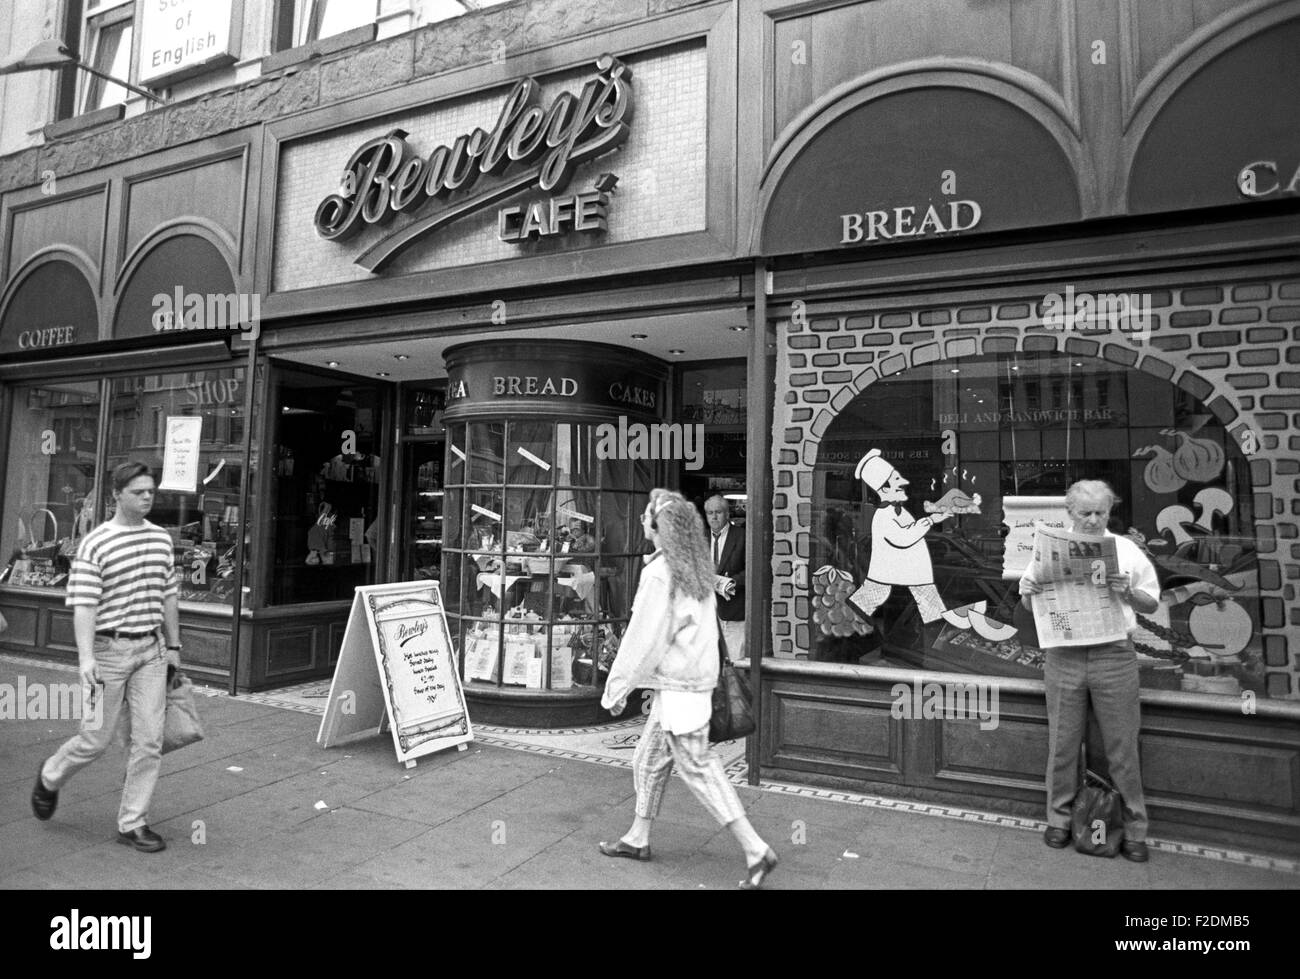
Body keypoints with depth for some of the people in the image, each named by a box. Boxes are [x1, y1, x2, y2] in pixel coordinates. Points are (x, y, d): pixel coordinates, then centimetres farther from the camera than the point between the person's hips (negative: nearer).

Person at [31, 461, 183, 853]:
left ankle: (132, 823, 14)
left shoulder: (162, 539, 8)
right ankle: (50, 776, 40)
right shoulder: (95, 544, -8)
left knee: (149, 740, 2)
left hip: (150, 650, 4)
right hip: (109, 651, -4)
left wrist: (174, 646, 15)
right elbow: (83, 605, -13)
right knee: (96, 738, 7)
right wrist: (85, 656, -21)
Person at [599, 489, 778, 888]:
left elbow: (643, 638, -19)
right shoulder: (695, 570, 6)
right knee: (649, 759, 19)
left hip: (677, 687, -9)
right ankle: (638, 839, 33)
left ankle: (756, 849, 3)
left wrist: (615, 688, -10)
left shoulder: (659, 574, -21)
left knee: (698, 769, -1)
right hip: (695, 678, 9)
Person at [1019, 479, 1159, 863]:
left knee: (1122, 745, 5)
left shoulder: (1127, 550, 6)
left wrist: (1128, 593, -12)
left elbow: (1152, 604, 8)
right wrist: (1029, 592, -11)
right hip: (1063, 657, 1)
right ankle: (1058, 820, 21)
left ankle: (1134, 831, 18)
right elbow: (1028, 604, 12)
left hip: (1114, 657, -1)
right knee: (1062, 743, 8)